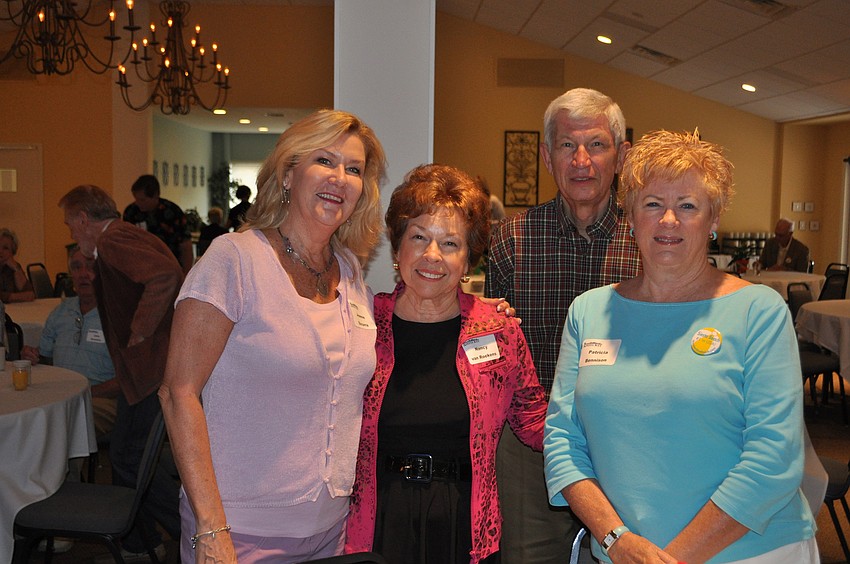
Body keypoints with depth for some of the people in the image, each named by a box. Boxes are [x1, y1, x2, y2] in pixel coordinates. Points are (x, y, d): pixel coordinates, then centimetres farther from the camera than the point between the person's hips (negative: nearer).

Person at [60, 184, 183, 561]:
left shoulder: (113, 241, -14)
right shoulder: (128, 237, 18)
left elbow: (164, 274, -33)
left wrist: (140, 332, -22)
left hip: (152, 367, -11)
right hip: (152, 364, 11)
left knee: (128, 458, -2)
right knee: (124, 453, 18)